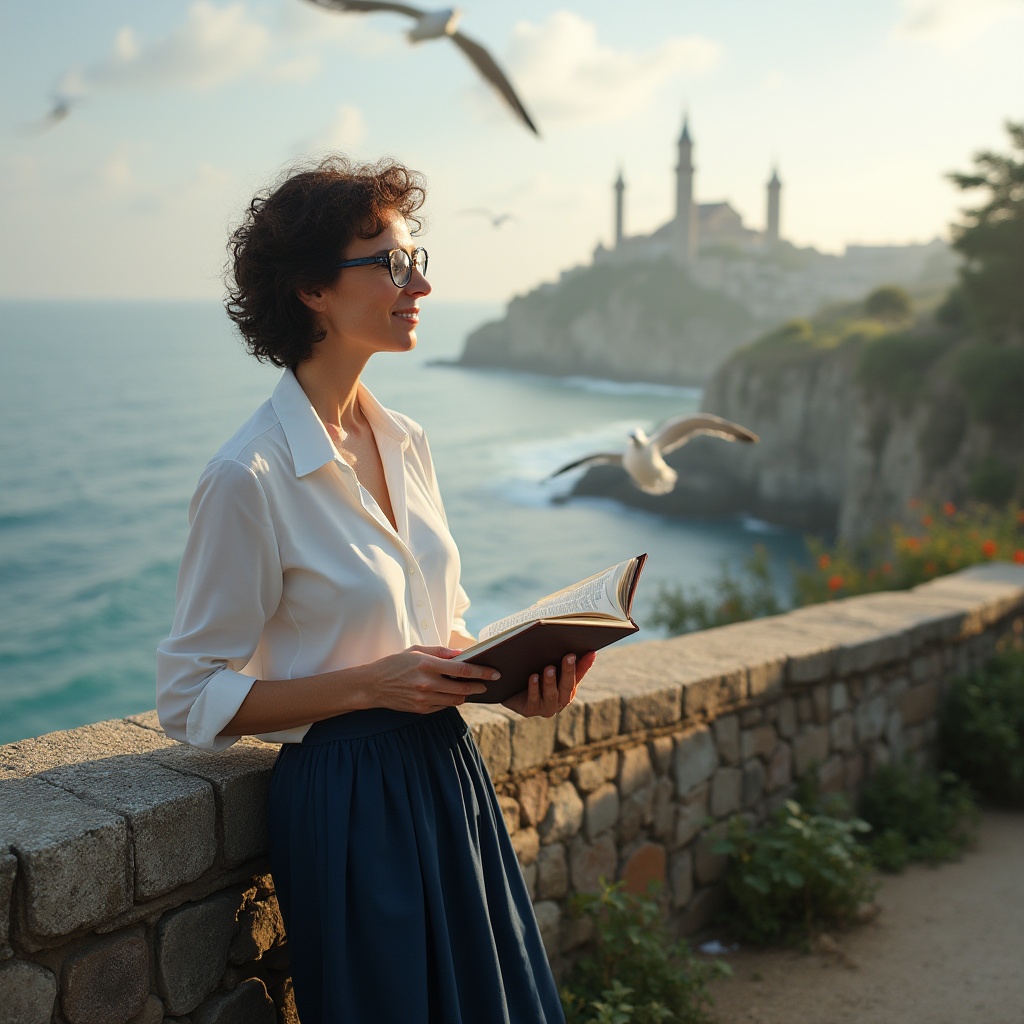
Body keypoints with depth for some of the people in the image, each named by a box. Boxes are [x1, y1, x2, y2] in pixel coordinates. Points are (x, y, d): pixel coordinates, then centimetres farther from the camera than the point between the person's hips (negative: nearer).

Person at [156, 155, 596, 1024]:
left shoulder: (406, 443, 4)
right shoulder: (250, 478, -18)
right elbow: (192, 700, -13)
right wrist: (372, 683, -22)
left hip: (447, 772, 7)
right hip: (348, 798, -7)